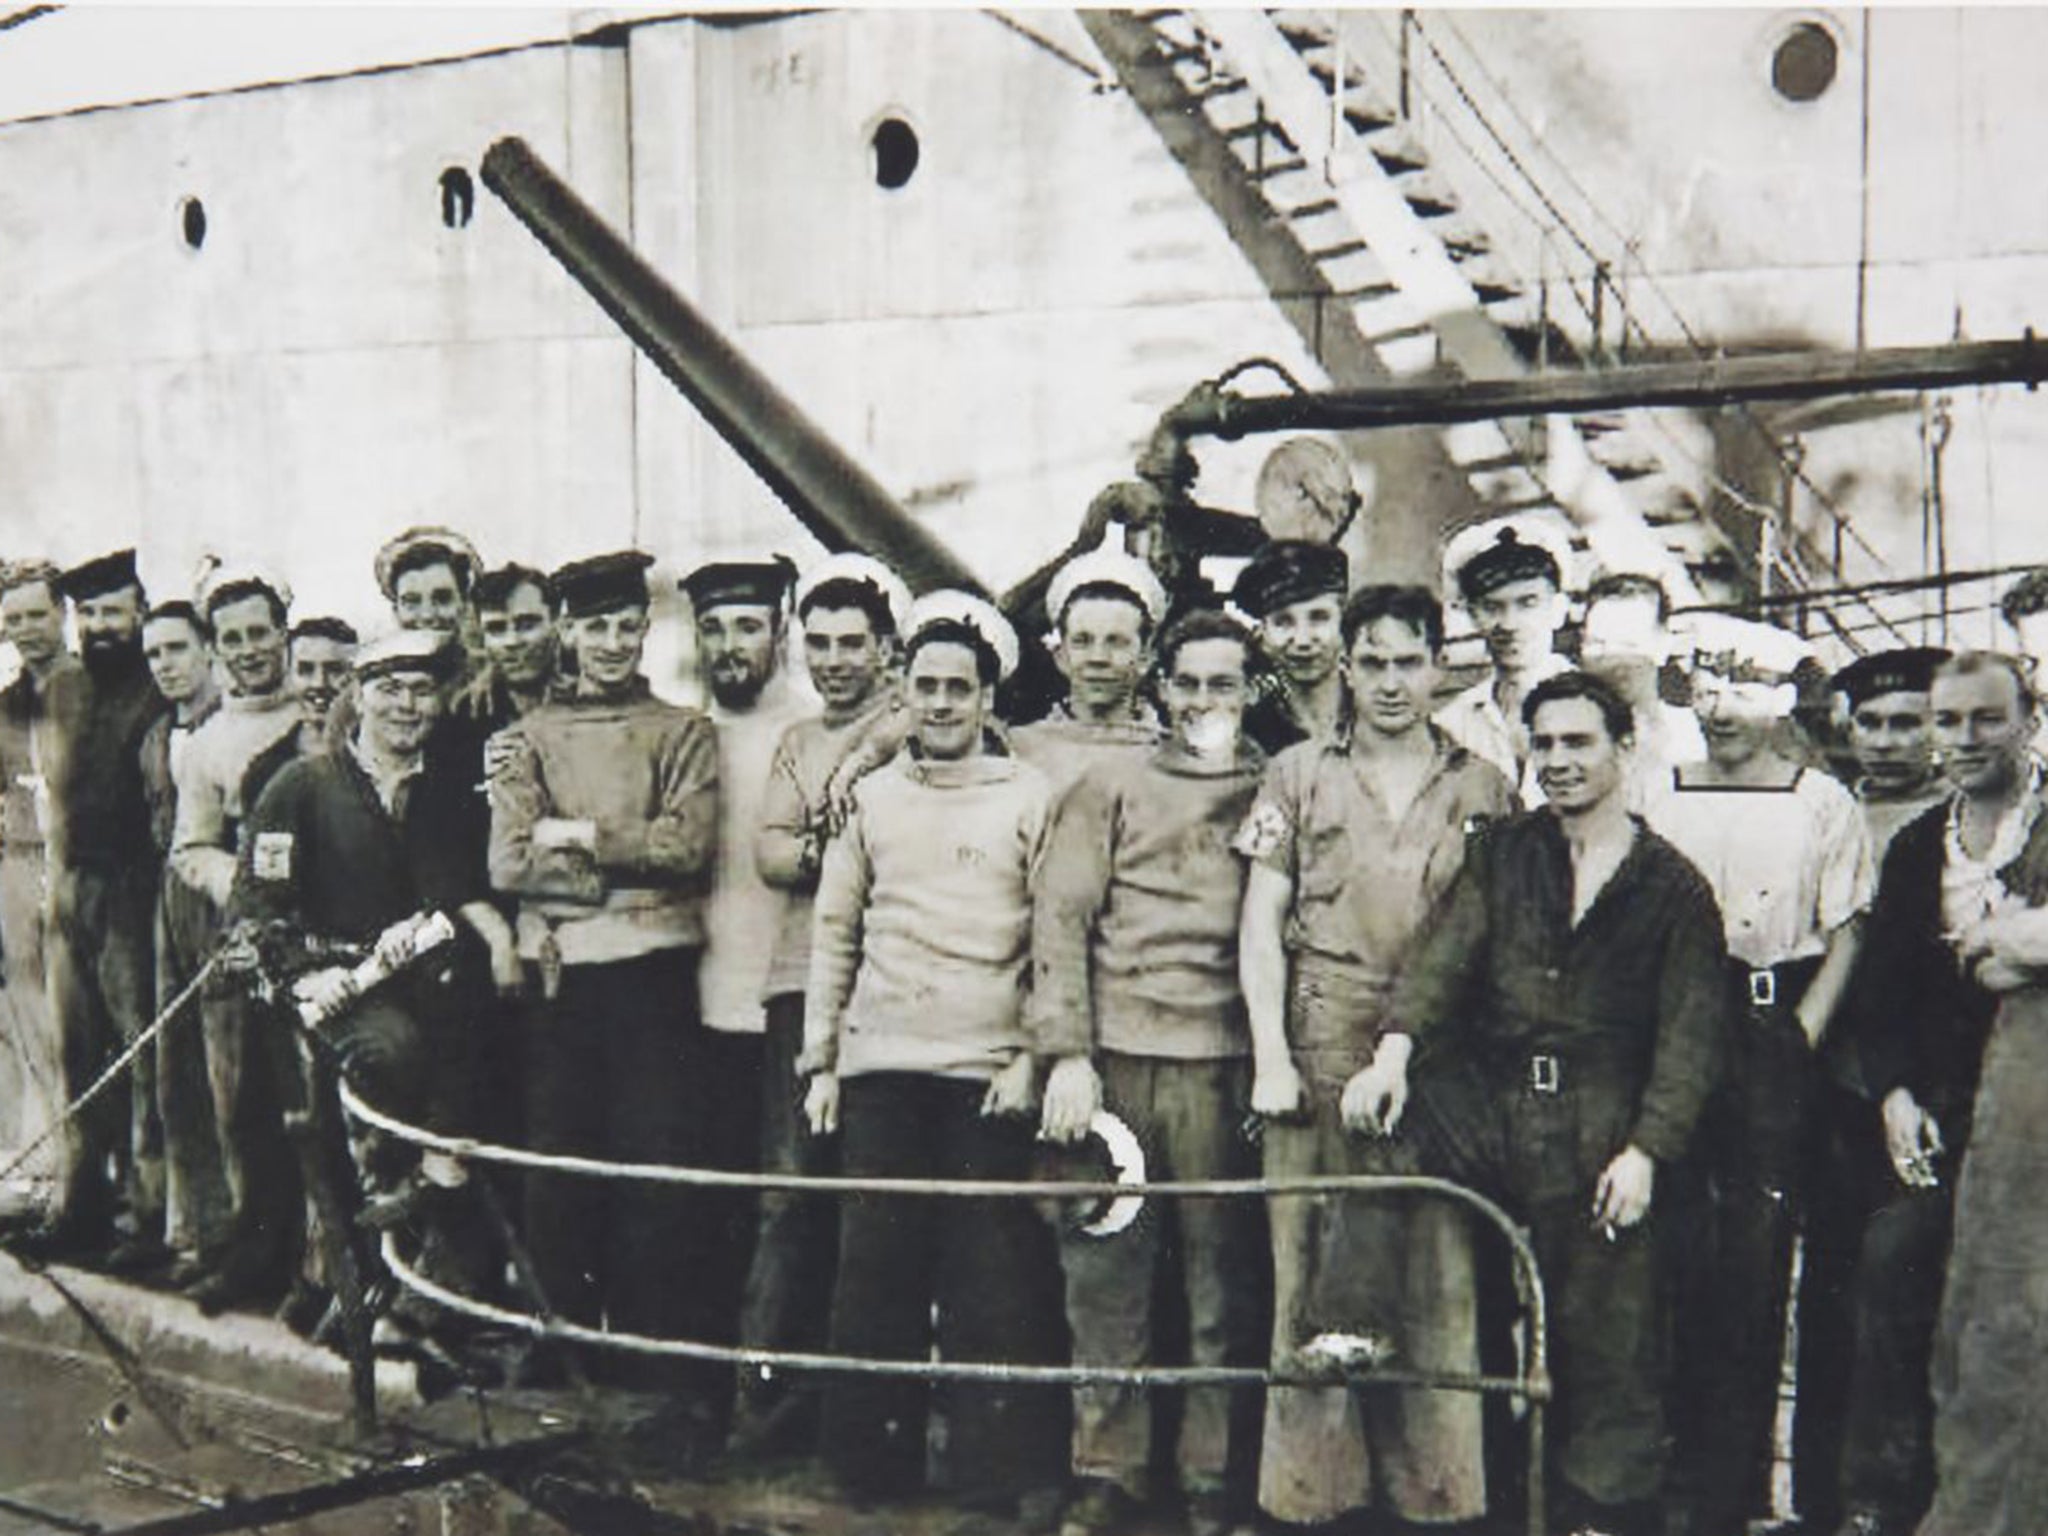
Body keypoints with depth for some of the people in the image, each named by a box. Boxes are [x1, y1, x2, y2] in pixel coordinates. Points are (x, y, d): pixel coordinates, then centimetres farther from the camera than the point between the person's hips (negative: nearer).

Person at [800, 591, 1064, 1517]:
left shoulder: (1030, 797, 5)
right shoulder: (870, 796, 13)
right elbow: (834, 933, 14)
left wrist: (1034, 1057, -7)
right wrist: (820, 1060, 9)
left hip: (989, 1073, -2)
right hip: (880, 1066, 2)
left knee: (994, 1275, -2)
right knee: (875, 1268, 3)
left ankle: (995, 1471, 6)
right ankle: (873, 1458, 14)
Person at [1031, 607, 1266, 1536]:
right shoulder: (1110, 789, 11)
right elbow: (1060, 919, 4)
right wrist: (1066, 1053, -6)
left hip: (1224, 1065, 0)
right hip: (1115, 1061, 0)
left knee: (1223, 1283, 2)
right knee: (1106, 1276, 2)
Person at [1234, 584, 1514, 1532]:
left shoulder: (1483, 790, 11)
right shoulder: (1298, 776, 9)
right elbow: (1262, 923, 5)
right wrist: (1270, 1058, -4)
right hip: (1320, 1061, 0)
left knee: (1438, 1282, 0)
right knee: (1316, 1276, 0)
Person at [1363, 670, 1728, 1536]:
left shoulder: (1672, 886, 6)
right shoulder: (1502, 855, 13)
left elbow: (1689, 1033, 1)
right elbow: (1445, 950, -2)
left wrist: (1646, 1150, -10)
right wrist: (1396, 1047, -20)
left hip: (1599, 1127, -2)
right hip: (1486, 1106, 2)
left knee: (1605, 1333, 0)